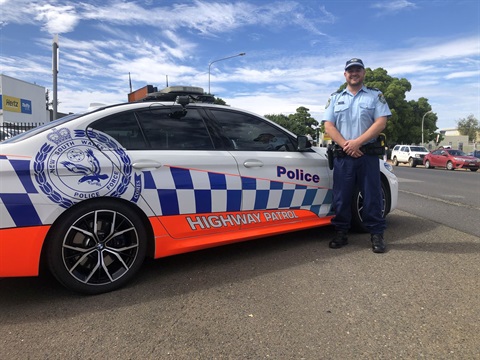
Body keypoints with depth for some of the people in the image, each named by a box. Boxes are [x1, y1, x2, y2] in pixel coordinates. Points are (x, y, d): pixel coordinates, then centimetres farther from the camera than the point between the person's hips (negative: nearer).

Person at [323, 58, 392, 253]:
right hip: (342, 155, 2)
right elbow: (329, 126, 3)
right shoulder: (335, 98, 13)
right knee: (341, 197, 4)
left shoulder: (375, 95, 9)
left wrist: (357, 142, -14)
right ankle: (341, 233, 14)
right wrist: (346, 145, -10)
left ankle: (377, 235, 11)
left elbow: (381, 122, -3)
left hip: (368, 154, -1)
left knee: (372, 196, 1)